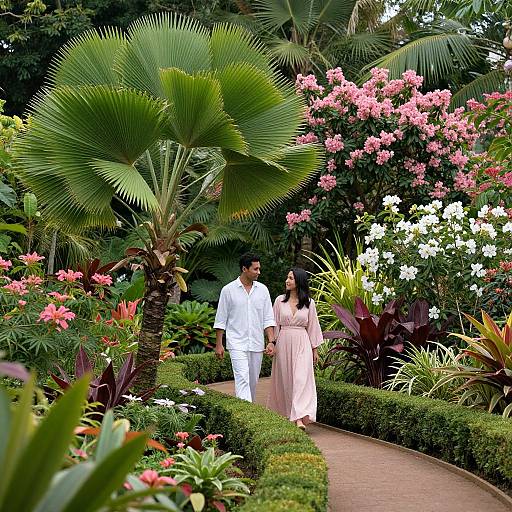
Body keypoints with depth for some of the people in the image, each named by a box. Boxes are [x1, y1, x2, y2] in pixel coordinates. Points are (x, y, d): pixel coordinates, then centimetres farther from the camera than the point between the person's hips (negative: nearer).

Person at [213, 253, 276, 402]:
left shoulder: (262, 290, 7)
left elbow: (268, 319, 8)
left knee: (253, 382, 10)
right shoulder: (228, 290, -1)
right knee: (242, 379, -16)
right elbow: (220, 320, 2)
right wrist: (219, 345, -1)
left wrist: (271, 341, -2)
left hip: (257, 344, 4)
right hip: (237, 344, -4)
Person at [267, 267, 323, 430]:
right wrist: (272, 344, 1)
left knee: (301, 379, -12)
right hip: (283, 342, 2)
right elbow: (275, 324, 8)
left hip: (302, 343, -2)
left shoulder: (308, 302, 3)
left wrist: (315, 349, 8)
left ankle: (299, 418, -20)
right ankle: (285, 415, 20)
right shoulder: (280, 300, 5)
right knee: (285, 380, 6)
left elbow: (312, 326, 8)